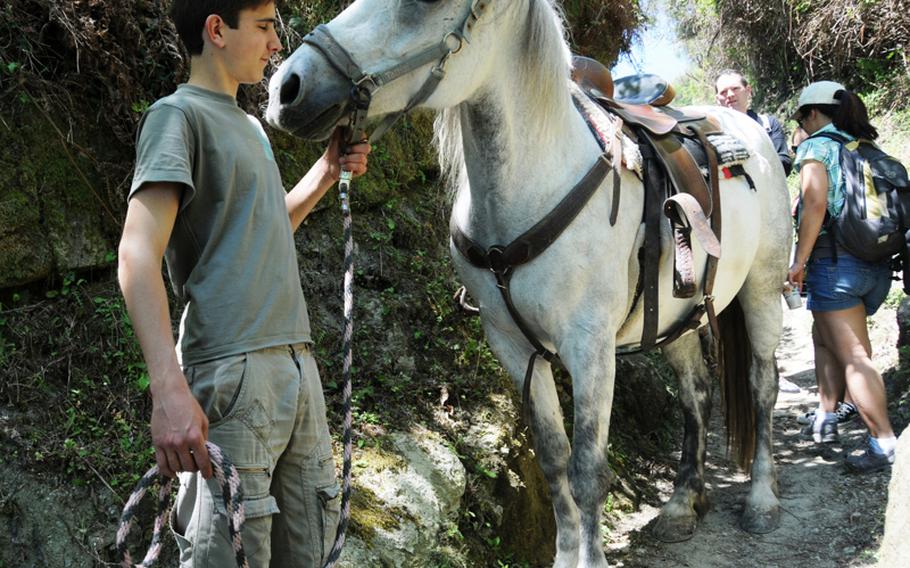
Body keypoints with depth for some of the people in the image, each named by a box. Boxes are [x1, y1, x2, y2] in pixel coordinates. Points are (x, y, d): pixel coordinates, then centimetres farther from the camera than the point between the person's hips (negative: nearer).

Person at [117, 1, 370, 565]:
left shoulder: (252, 127, 23)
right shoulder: (178, 115, -5)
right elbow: (138, 258, -17)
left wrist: (328, 171, 21)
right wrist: (169, 388, -29)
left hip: (298, 365, 9)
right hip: (233, 372, -9)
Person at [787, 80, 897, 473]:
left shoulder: (816, 146, -3)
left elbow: (815, 204, -17)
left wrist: (799, 260, -12)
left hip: (836, 260, -8)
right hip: (878, 266, 8)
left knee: (853, 356, -8)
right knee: (825, 337, 24)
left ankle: (885, 444, -11)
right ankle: (826, 418, 26)